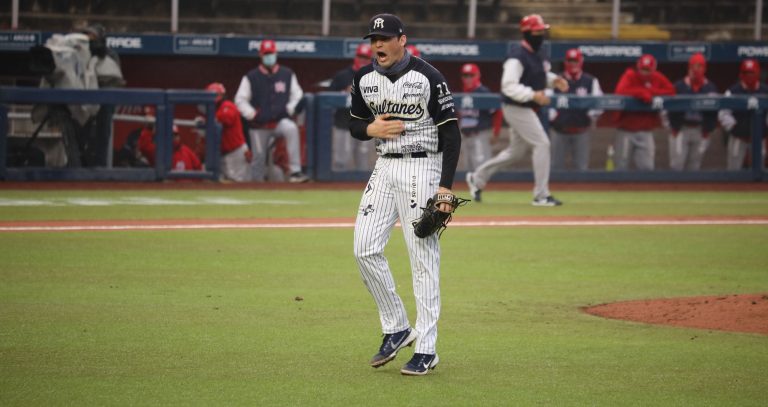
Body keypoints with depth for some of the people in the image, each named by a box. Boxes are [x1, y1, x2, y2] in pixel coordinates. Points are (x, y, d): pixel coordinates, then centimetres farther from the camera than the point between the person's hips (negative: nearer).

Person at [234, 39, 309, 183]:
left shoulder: (287, 75, 7)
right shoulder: (251, 77, 3)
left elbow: (297, 94, 13)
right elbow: (240, 99, 4)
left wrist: (289, 109, -3)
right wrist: (252, 114, -8)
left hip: (280, 121, -1)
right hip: (259, 126, 1)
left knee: (291, 129, -33)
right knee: (259, 158, 2)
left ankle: (295, 171, -36)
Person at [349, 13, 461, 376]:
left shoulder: (428, 78, -12)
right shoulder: (364, 78, 5)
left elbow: (451, 133, -11)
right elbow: (354, 125, 17)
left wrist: (446, 186, -17)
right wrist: (371, 129, -8)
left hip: (422, 167, -6)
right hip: (384, 167, 6)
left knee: (424, 258, -6)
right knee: (365, 249, -1)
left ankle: (426, 349, -3)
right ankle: (397, 329, 15)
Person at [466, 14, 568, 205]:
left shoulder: (534, 54, 10)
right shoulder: (517, 57, -20)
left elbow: (539, 74, 27)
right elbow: (509, 86, -27)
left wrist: (553, 79, 7)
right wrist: (533, 95, -35)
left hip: (527, 108, 10)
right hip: (516, 108, -10)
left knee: (516, 150, 19)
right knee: (542, 144, -13)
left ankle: (478, 178, 31)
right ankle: (541, 195, -10)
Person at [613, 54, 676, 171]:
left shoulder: (658, 78, 4)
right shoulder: (630, 75, -7)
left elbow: (671, 91, -5)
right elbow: (620, 92, -23)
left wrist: (651, 91, -13)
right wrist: (642, 92, -25)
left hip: (646, 131, 3)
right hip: (626, 130, -3)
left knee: (647, 167, 1)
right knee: (621, 166, 1)